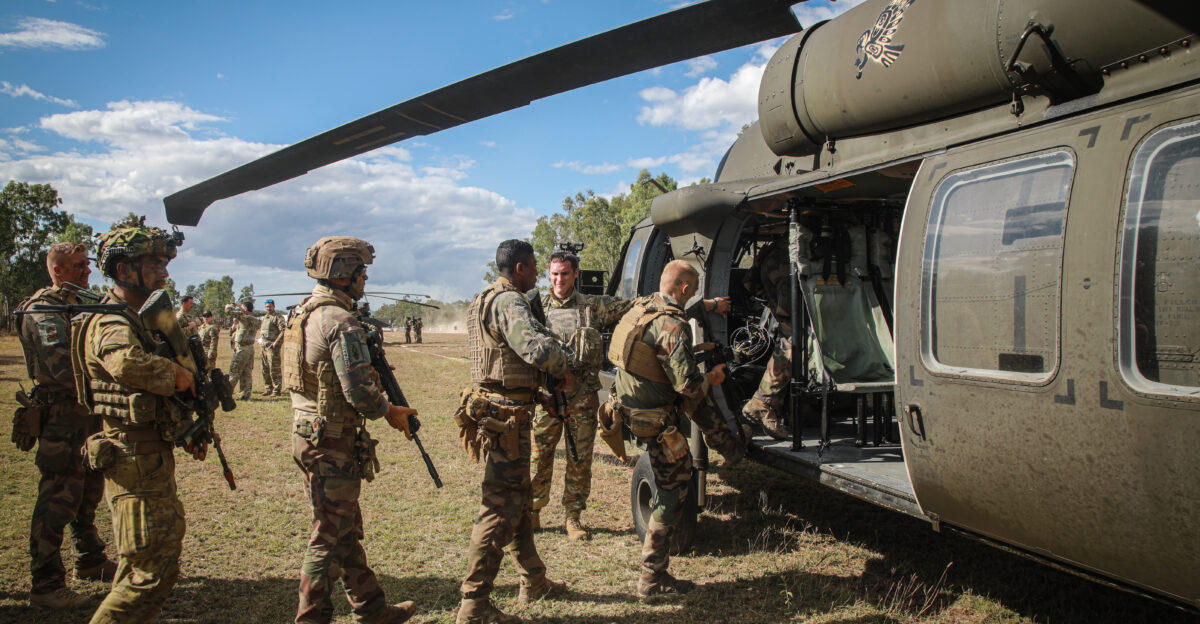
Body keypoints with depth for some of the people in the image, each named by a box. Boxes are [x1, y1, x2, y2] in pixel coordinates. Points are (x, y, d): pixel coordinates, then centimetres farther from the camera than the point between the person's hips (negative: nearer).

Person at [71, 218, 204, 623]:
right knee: (152, 572, -5)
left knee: (163, 551, 22)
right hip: (136, 461, -10)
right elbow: (127, 363, -44)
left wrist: (188, 431, 14)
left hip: (153, 457, 10)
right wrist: (180, 375, -26)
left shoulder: (137, 318, 14)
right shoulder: (111, 323, -19)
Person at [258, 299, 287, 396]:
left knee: (274, 369, -8)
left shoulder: (278, 317, -7)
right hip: (264, 346, 9)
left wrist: (276, 342, -19)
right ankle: (268, 388, 20)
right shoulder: (264, 317, 20)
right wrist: (260, 338, 16)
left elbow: (283, 331, -15)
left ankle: (277, 390, -4)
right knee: (265, 369, 12)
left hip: (272, 346, -9)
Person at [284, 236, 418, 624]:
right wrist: (389, 412, -5)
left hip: (307, 432, 10)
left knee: (346, 529, 18)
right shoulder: (340, 322, -20)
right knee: (330, 536, 2)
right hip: (333, 445, -10)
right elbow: (359, 393, -24)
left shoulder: (304, 314, 10)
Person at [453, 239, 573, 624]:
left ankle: (534, 582, 34)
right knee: (500, 506, -6)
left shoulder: (485, 301, 17)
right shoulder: (508, 301, -16)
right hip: (505, 416, -11)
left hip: (494, 411, 11)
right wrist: (562, 367, -11)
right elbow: (538, 348, -30)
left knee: (518, 501, 20)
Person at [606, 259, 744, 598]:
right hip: (655, 420, -9)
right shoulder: (673, 326, -25)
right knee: (673, 490, 3)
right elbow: (688, 384, -27)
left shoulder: (639, 308, 2)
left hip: (627, 402, 9)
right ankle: (652, 578, 11)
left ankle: (727, 445, 45)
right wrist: (712, 378, -7)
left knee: (699, 401, 27)